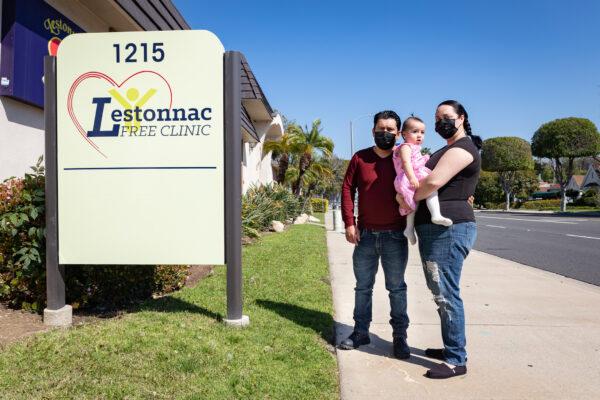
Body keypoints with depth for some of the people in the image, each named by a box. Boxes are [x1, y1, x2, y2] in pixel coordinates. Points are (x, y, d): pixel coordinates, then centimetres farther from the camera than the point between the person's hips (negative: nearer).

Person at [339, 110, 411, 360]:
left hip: (395, 236, -2)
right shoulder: (360, 158, 3)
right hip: (365, 235, 2)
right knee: (363, 287, 12)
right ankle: (360, 332, 25)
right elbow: (347, 189, 3)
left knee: (396, 288, 7)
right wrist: (349, 223, -4)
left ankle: (400, 337, 18)